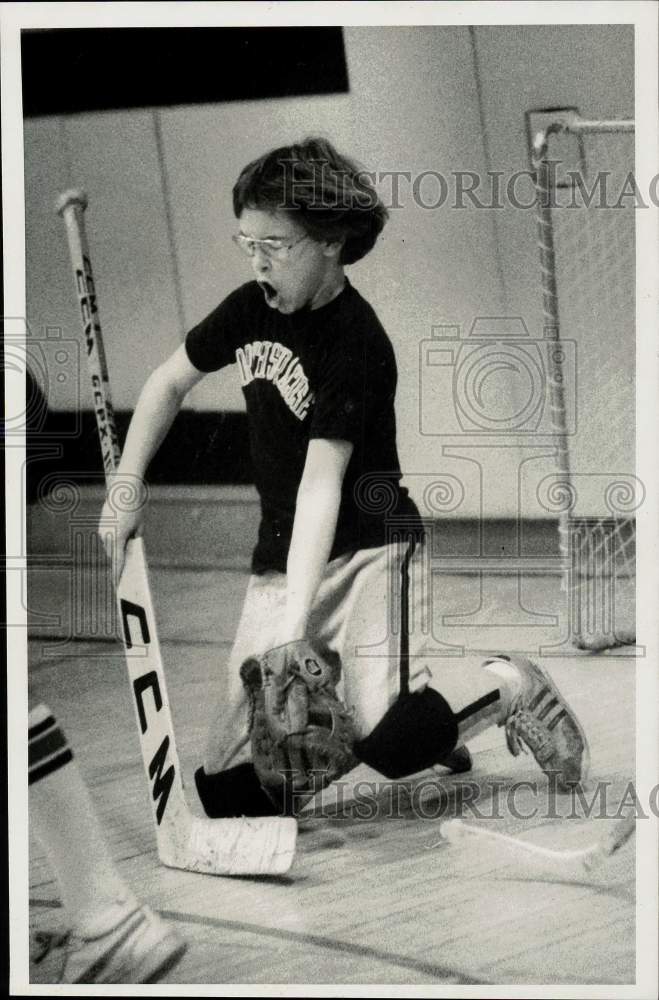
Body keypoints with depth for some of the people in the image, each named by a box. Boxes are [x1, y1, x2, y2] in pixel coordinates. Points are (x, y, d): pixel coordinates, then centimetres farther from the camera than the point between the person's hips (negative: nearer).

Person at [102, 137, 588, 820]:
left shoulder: (356, 345, -19)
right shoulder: (250, 309, 2)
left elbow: (321, 483, -26)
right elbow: (170, 381, 19)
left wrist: (295, 622, -32)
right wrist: (127, 483, 7)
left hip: (368, 551, -7)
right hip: (278, 559, 7)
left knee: (385, 744, -26)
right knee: (227, 785, -3)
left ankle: (506, 685, 7)